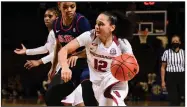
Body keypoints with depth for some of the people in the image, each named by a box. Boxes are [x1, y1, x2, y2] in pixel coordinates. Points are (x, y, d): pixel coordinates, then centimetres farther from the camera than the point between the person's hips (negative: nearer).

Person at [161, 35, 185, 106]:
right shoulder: (167, 53, 1)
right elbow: (163, 67, 4)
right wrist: (163, 81, -2)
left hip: (181, 76, 1)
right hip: (170, 77, -1)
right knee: (173, 98, 0)